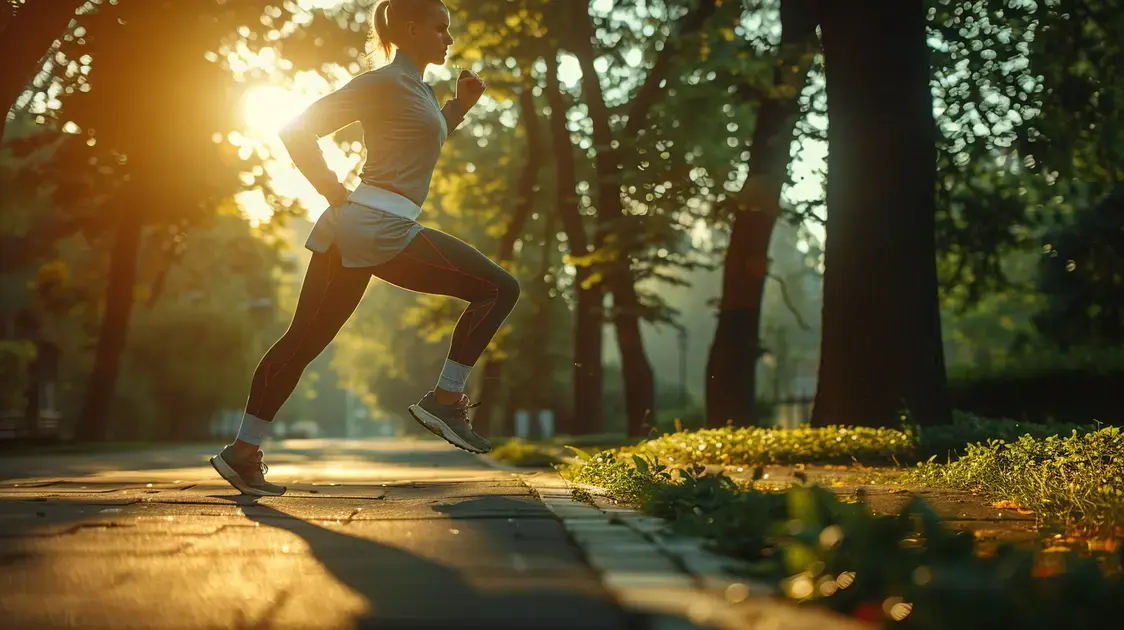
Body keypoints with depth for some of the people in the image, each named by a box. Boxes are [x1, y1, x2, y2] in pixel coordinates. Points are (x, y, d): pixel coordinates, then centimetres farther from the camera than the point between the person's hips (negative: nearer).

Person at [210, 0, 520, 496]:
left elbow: (419, 152, 36)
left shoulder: (415, 88, 21)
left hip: (351, 231, 10)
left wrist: (460, 105, 24)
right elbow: (299, 130, -11)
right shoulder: (386, 82, -7)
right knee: (499, 288, -6)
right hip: (379, 229, -10)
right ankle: (445, 400, -7)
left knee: (304, 340, 9)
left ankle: (243, 452, 11)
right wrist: (334, 192, -10)